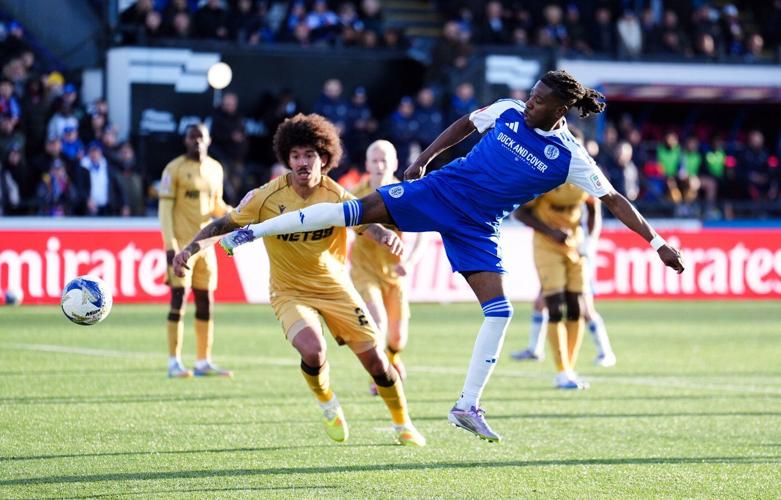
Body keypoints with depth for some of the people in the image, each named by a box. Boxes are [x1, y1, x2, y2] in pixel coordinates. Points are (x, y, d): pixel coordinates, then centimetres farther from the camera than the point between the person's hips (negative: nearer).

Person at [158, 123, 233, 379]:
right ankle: (174, 363, -6)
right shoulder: (175, 169, -5)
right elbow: (165, 207, -8)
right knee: (178, 301, -8)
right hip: (181, 243, -6)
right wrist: (170, 244, -16)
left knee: (206, 304, 6)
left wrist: (227, 212, -2)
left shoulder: (215, 169, 13)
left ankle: (203, 362, 11)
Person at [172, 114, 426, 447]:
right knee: (312, 351, -28)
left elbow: (367, 225, -24)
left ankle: (402, 424, 25)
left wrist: (386, 236, -48)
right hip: (289, 292, -2)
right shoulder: (267, 197, -14)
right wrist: (192, 248, -19)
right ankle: (328, 406, 6)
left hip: (335, 287, 2)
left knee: (374, 359, -1)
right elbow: (225, 225, -5)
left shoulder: (337, 197, -12)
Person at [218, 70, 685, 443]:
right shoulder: (509, 111, -4)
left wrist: (657, 242, -17)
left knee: (499, 310, -12)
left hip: (476, 227, 0)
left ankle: (468, 405, -2)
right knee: (362, 209, -15)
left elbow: (615, 200, -11)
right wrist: (424, 158, 9)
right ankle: (253, 230, -8)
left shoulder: (570, 158, -11)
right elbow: (465, 124, 13)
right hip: (443, 189, 0)